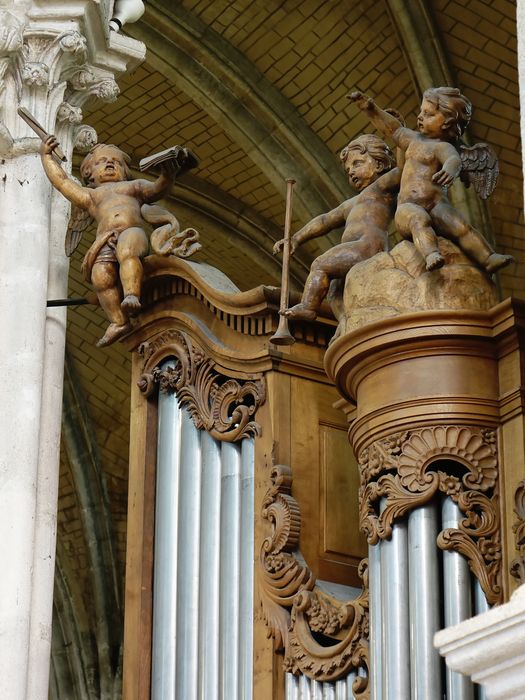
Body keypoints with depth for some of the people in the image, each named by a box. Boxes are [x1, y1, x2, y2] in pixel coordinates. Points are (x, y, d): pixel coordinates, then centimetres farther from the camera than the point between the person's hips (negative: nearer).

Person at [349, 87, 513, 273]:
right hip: (408, 207, 3)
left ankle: (489, 259, -33)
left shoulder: (443, 147, 5)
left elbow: (453, 159, -18)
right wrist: (369, 107, 40)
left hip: (437, 204, -3)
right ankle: (431, 255, -59)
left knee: (461, 226, -29)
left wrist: (450, 170, -44)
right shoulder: (414, 139, 28)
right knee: (419, 220, -34)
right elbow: (392, 127, 42)